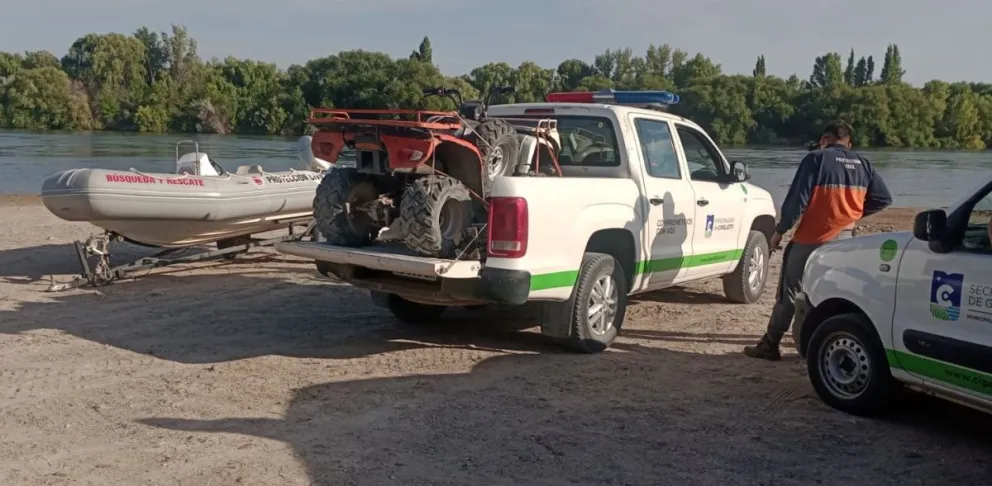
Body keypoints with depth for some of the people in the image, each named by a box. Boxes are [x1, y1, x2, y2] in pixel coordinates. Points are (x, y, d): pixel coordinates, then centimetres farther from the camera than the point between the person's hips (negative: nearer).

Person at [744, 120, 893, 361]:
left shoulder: (816, 159, -9)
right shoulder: (863, 165, 8)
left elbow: (797, 199, -14)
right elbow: (883, 198, 11)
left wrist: (779, 230, -7)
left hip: (812, 238, -5)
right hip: (845, 239, 5)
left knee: (789, 291, 2)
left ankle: (770, 345, 5)